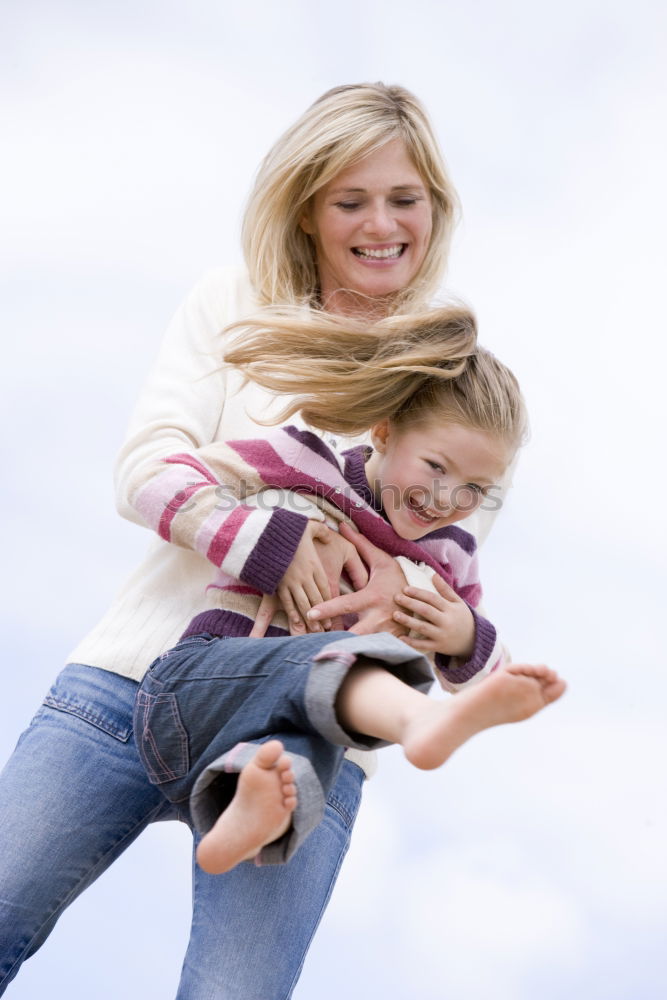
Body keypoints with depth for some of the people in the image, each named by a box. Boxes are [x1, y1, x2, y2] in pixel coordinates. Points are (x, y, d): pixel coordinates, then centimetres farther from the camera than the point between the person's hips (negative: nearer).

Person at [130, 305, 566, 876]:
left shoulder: (450, 558, 17)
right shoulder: (307, 463, 1)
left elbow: (489, 678, 25)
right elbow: (159, 485, -7)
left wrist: (467, 642, 0)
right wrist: (287, 543, -16)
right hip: (194, 687, -5)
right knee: (341, 655, -37)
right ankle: (421, 722, -67)